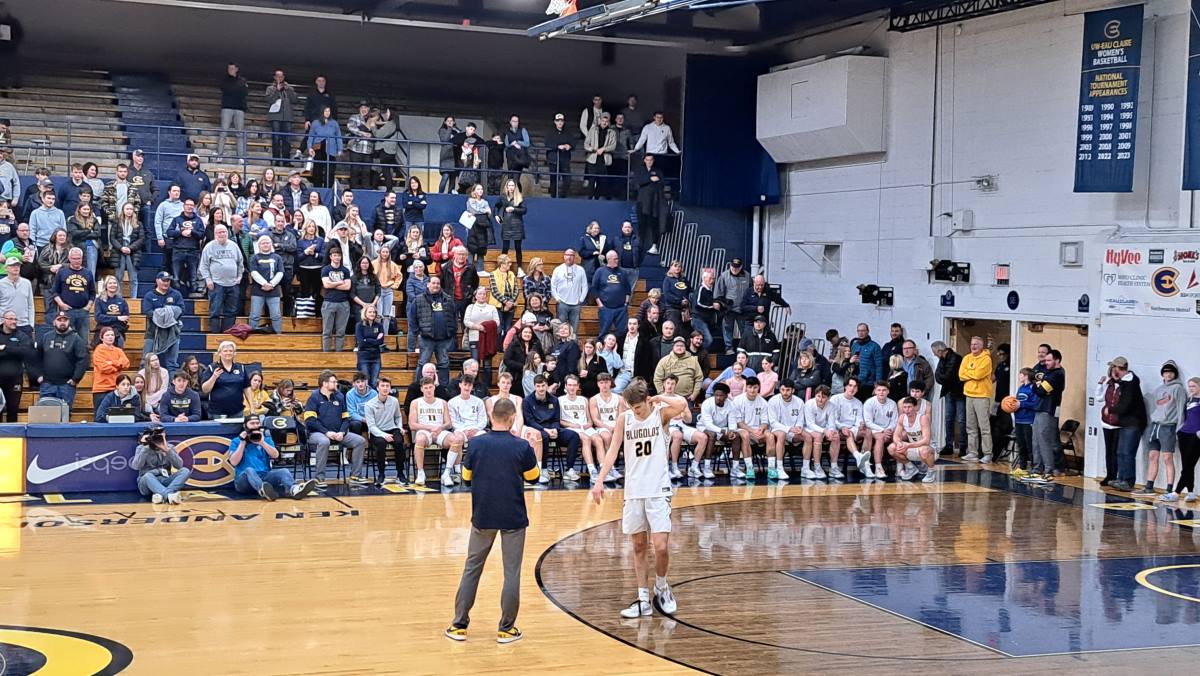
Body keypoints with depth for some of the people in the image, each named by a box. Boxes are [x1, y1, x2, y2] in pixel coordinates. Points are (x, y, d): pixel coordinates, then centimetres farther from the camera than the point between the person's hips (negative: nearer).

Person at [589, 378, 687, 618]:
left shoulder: (661, 413, -6)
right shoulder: (624, 418, 3)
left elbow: (682, 405, -27)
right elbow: (613, 450, 1)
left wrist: (658, 398, -12)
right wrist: (600, 480, -8)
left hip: (658, 490, -3)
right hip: (633, 491, 4)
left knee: (661, 546, -10)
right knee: (638, 547, 8)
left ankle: (661, 587, 17)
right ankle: (643, 600, 16)